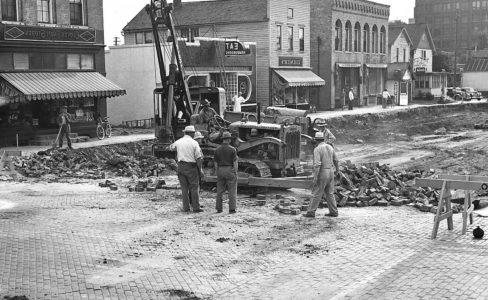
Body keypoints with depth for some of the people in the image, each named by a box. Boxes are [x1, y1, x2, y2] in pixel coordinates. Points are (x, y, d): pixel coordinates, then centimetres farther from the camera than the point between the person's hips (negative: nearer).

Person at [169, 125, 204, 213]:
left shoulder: (178, 142, 3)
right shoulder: (194, 143, -8)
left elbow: (171, 147, 25)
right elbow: (198, 158, -9)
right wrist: (200, 169, -3)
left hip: (181, 166, 4)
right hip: (191, 166, -4)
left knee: (184, 188, 9)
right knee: (194, 187, 3)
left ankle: (186, 207, 10)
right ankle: (196, 207, 3)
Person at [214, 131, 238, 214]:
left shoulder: (217, 149, 4)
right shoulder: (232, 149, -8)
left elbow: (216, 163, 6)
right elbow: (235, 162, -10)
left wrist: (218, 172, 13)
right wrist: (235, 173, -3)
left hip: (220, 170, 4)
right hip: (230, 170, -4)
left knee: (219, 191, 11)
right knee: (232, 191, 2)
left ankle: (219, 208, 13)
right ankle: (232, 209, 1)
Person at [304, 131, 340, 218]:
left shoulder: (317, 149, -16)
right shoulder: (330, 147, 7)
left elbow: (317, 165, -24)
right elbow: (336, 160, 17)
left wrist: (315, 179, -22)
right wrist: (337, 169, 36)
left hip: (322, 173, -7)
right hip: (330, 172, 7)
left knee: (317, 194, 0)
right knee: (329, 193, 13)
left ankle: (311, 212, 5)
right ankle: (334, 212, 14)